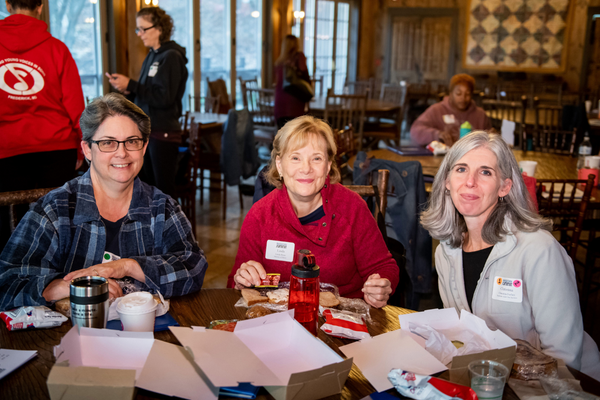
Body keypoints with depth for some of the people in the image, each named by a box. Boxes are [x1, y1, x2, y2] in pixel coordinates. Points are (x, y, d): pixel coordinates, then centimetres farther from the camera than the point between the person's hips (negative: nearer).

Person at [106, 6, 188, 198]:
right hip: (147, 130, 9)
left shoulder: (171, 57, -12)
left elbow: (164, 98, -20)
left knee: (164, 190, -2)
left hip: (163, 133, -9)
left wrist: (131, 85, -17)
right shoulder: (152, 56, 13)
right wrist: (128, 90, 0)